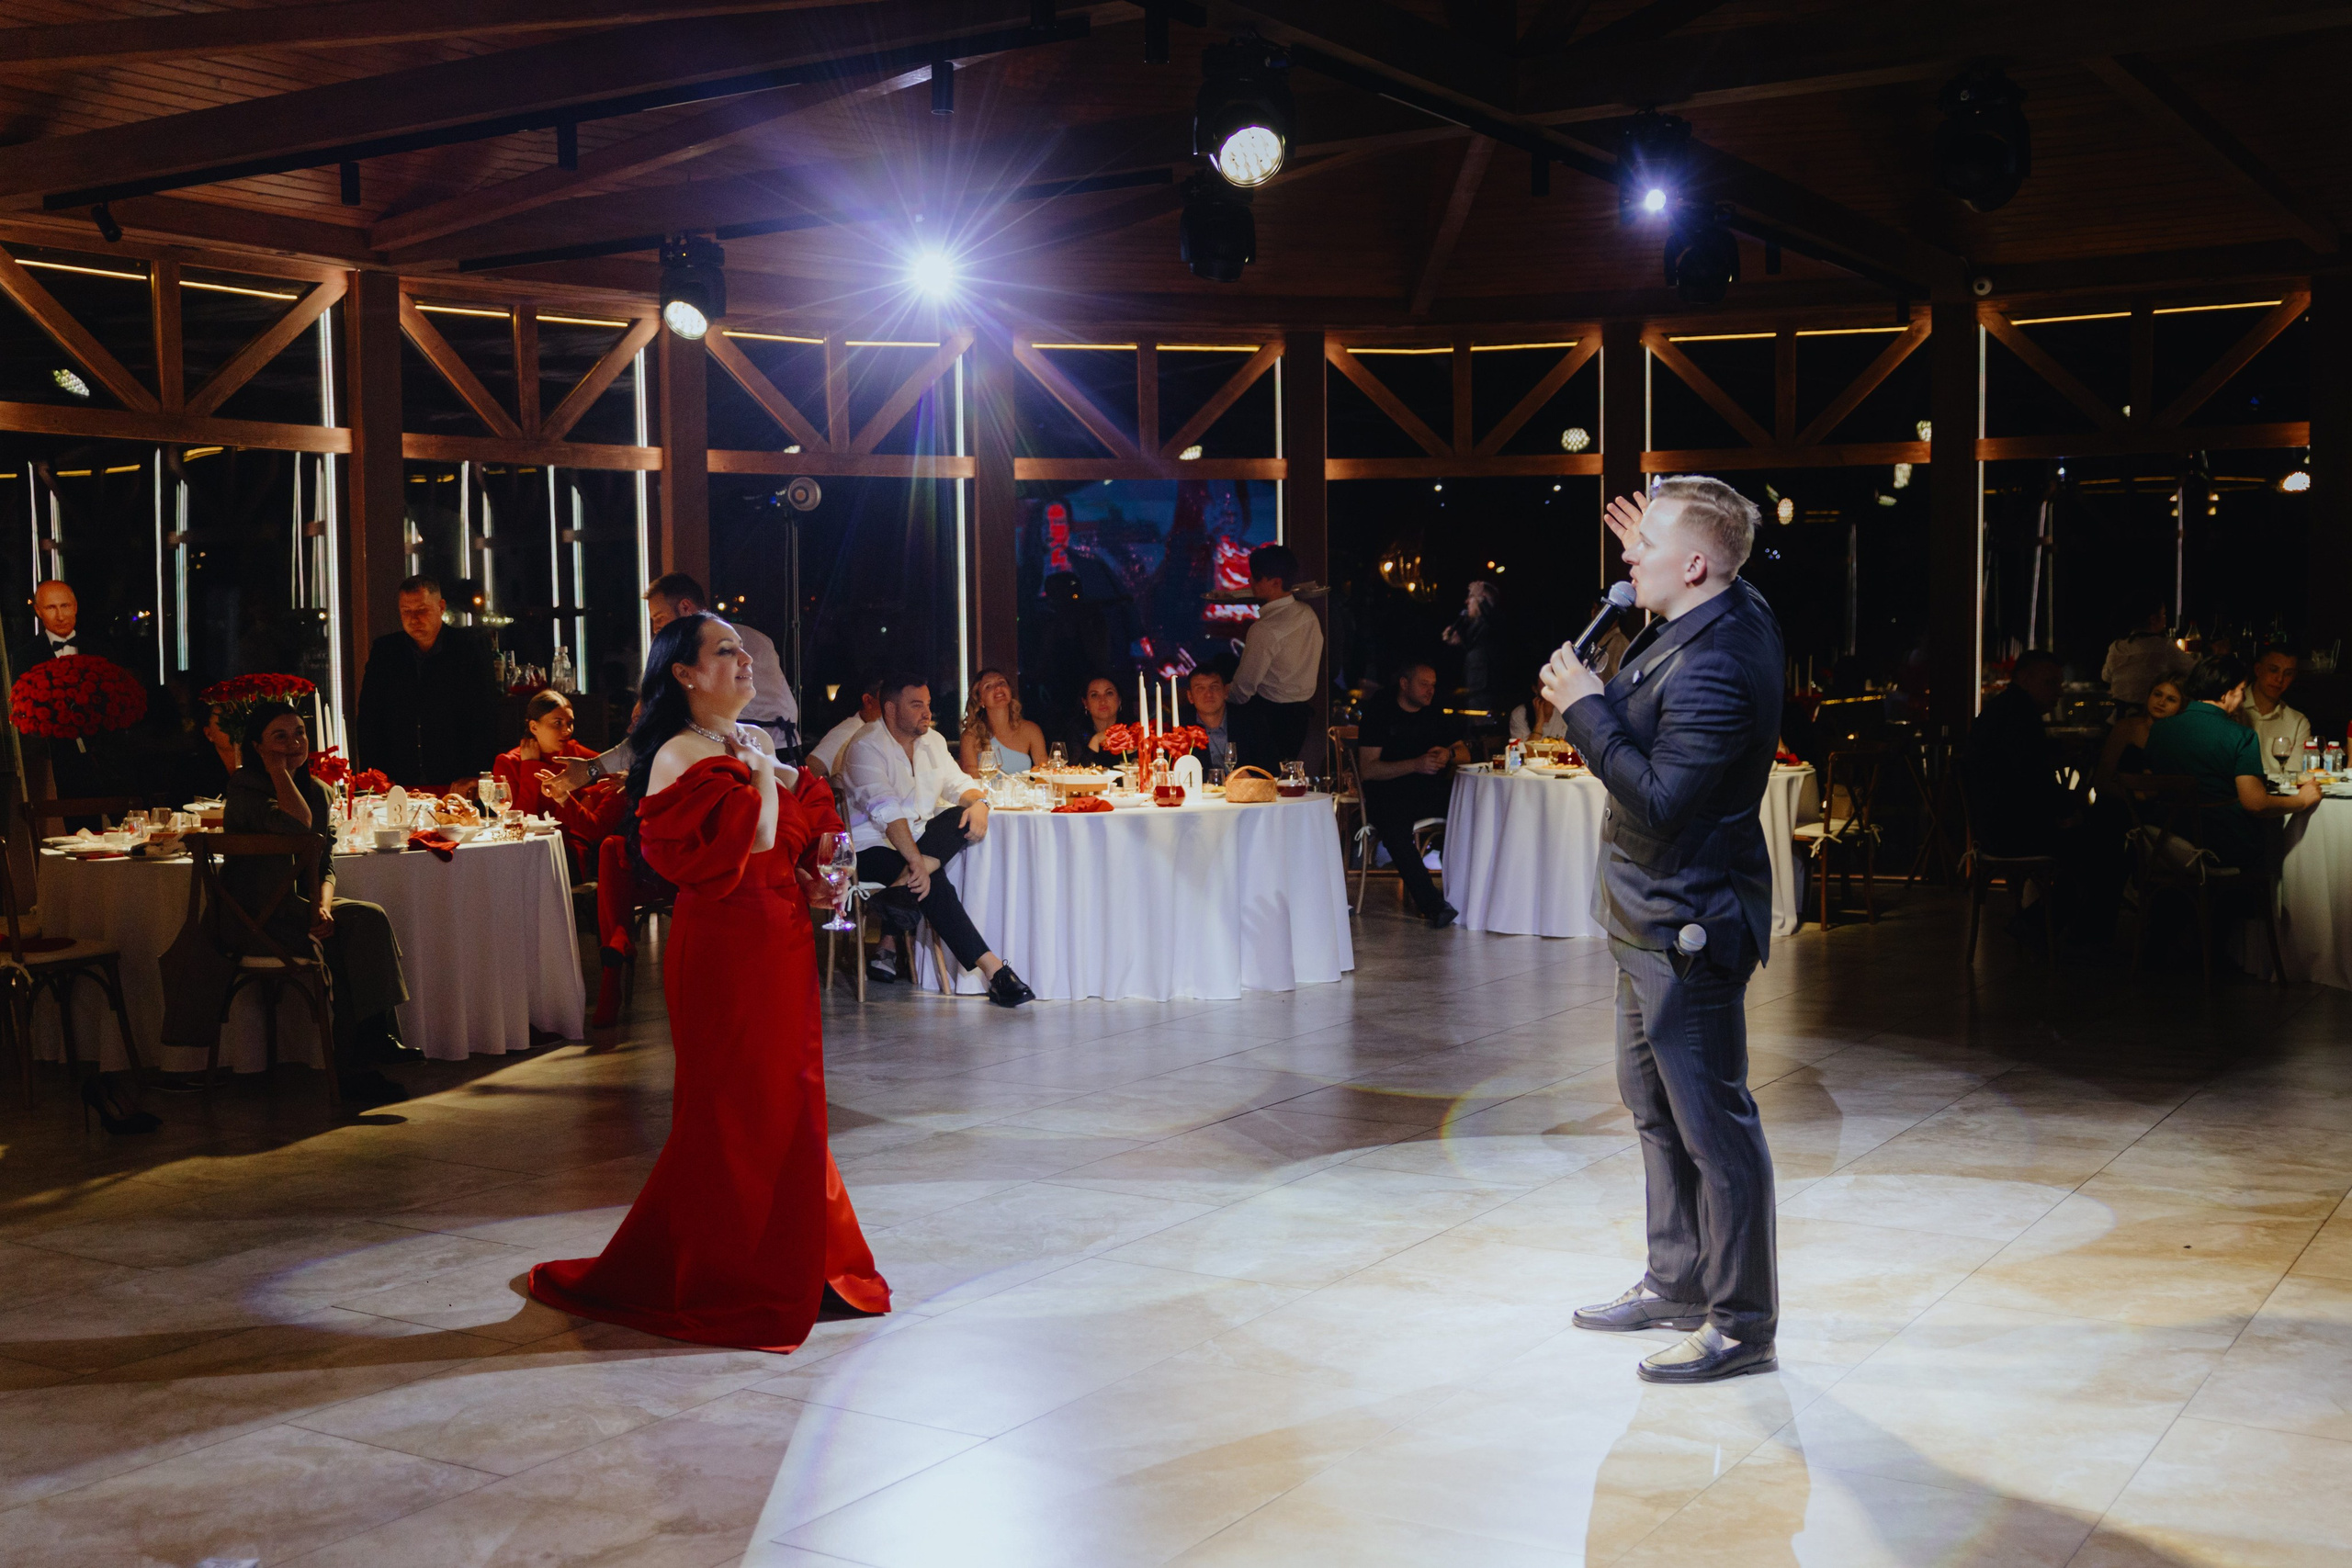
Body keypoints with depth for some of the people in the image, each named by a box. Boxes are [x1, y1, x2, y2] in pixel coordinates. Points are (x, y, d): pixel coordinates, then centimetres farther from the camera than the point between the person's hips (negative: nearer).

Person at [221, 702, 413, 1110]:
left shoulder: (315, 791, 10)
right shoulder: (244, 790, -9)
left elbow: (324, 866, 9)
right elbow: (299, 825, -28)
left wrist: (322, 907, -11)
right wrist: (277, 769, -17)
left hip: (297, 907, 6)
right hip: (254, 919, -6)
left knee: (370, 919, -21)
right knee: (333, 946, -31)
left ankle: (374, 1036, -25)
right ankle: (351, 1069, -26)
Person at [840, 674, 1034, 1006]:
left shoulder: (932, 741, 11)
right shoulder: (866, 746, -14)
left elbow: (958, 783, 12)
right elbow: (884, 808, -26)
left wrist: (978, 802, -15)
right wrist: (915, 860, -37)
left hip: (919, 836, 8)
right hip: (873, 846, -7)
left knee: (966, 817, -20)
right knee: (935, 885, -32)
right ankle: (992, 968, -34)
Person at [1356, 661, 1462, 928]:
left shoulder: (1436, 713, 17)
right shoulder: (1379, 711, 1)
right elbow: (1368, 769, -8)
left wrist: (1449, 753, -3)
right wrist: (1415, 765, -18)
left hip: (1431, 790, 5)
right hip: (1389, 793, -5)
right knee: (1395, 826, -38)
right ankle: (1432, 904, -40)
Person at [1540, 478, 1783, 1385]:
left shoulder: (1714, 669, -26)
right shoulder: (1734, 613, 6)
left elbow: (1661, 800, -28)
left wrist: (1586, 708, -22)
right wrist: (1650, 565, 25)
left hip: (1687, 927, -11)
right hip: (1654, 919, 11)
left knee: (1712, 1121, -2)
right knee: (1655, 1105, 21)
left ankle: (1741, 1322, 8)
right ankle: (1678, 1283, 34)